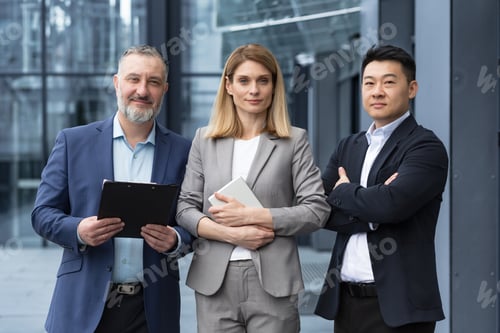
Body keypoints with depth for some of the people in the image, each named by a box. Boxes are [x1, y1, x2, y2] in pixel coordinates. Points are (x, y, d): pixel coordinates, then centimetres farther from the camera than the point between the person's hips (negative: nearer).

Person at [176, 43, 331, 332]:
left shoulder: (294, 141, 3)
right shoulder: (205, 140, 9)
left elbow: (317, 210, -4)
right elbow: (185, 208, 6)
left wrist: (251, 215, -12)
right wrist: (231, 233, -11)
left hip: (272, 283, -2)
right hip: (214, 282, 2)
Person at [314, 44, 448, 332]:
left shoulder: (426, 147, -7)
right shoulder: (348, 147, 12)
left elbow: (391, 203, -22)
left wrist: (343, 191, -4)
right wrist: (370, 213, -13)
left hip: (398, 302, -5)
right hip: (345, 299, 6)